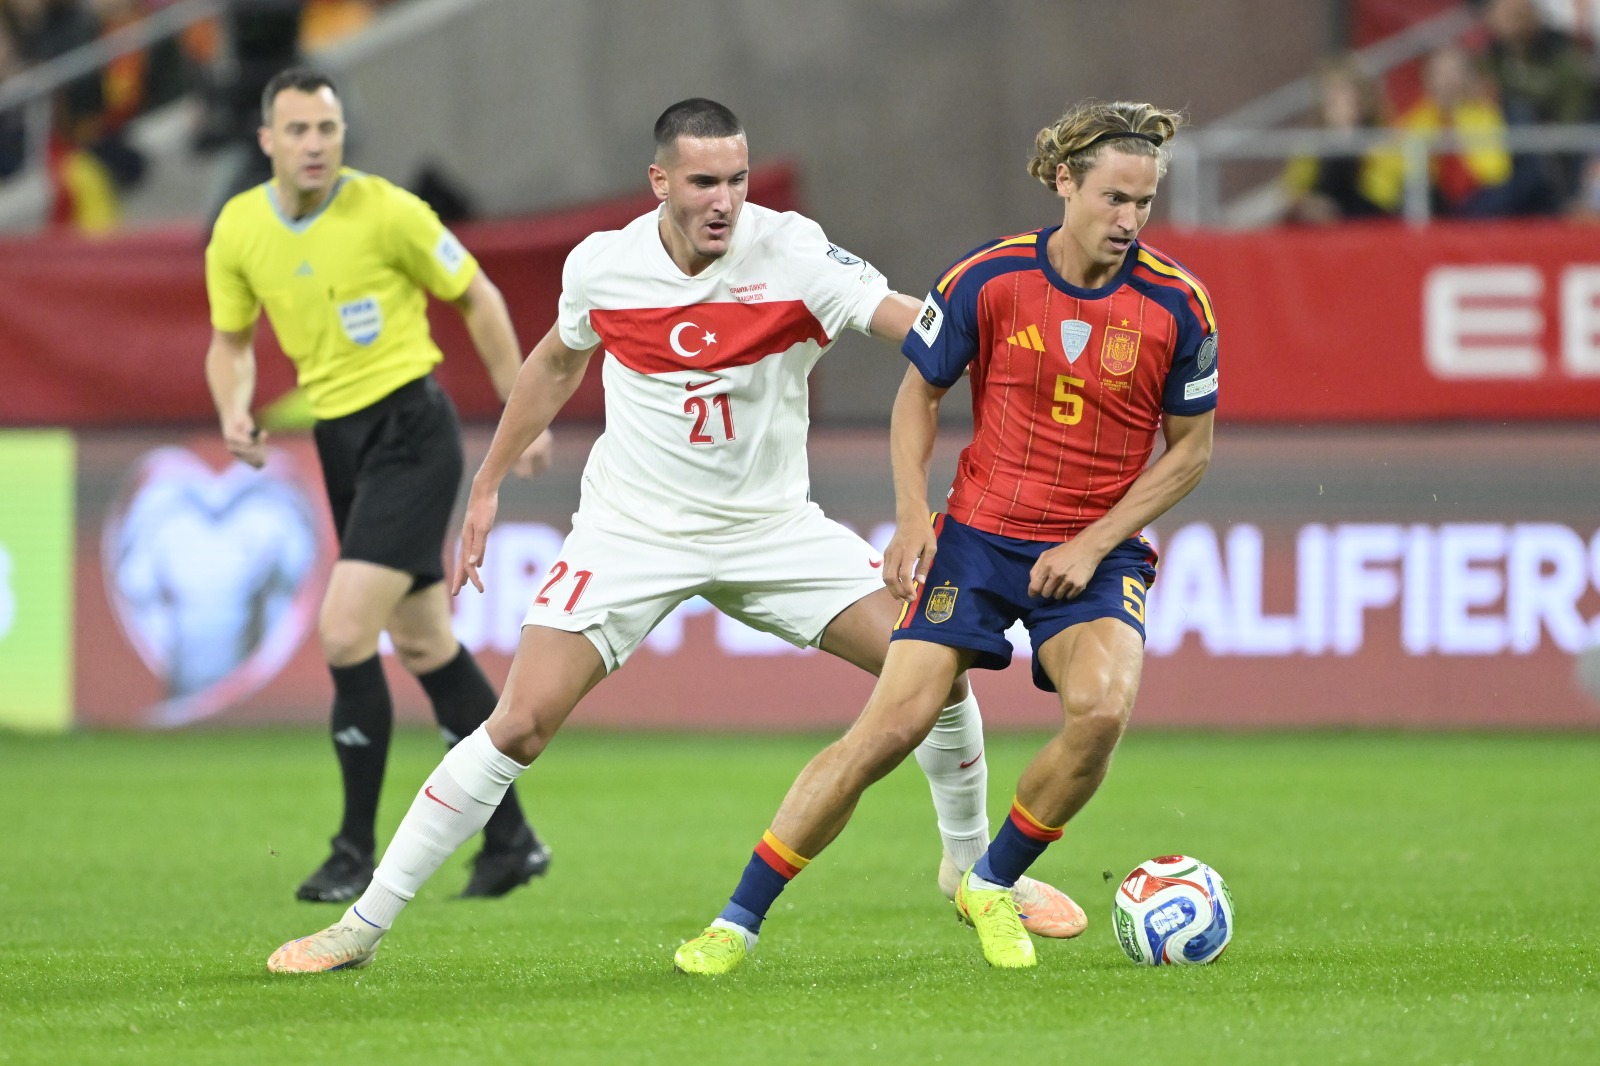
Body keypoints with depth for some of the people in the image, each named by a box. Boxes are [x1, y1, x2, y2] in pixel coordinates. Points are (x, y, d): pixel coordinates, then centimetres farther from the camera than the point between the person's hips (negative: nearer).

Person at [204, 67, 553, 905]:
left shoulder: (386, 212, -14)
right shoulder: (238, 231, 0)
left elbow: (476, 297, -2)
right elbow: (231, 339, 15)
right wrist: (234, 411, -6)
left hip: (411, 432, -6)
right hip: (337, 440, 6)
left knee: (345, 633, -16)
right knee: (424, 644, 12)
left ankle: (357, 850, -5)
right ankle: (509, 838, 22)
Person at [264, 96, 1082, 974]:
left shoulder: (791, 253, -17)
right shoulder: (602, 267, -10)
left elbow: (913, 323, -27)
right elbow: (558, 361, 12)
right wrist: (487, 485, 15)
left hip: (771, 528, 1)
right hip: (631, 532, -1)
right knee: (519, 725, -14)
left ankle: (974, 868, 17)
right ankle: (364, 924, -3)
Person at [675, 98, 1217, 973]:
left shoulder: (1175, 304, -8)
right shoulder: (988, 279, -9)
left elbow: (1190, 448, 2)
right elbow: (918, 394, 6)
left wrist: (1093, 545, -7)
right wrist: (913, 516, -7)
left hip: (1097, 551, 0)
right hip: (978, 536, 0)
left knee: (1102, 707, -28)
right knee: (892, 726, -12)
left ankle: (992, 884, -1)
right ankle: (737, 922, -1)